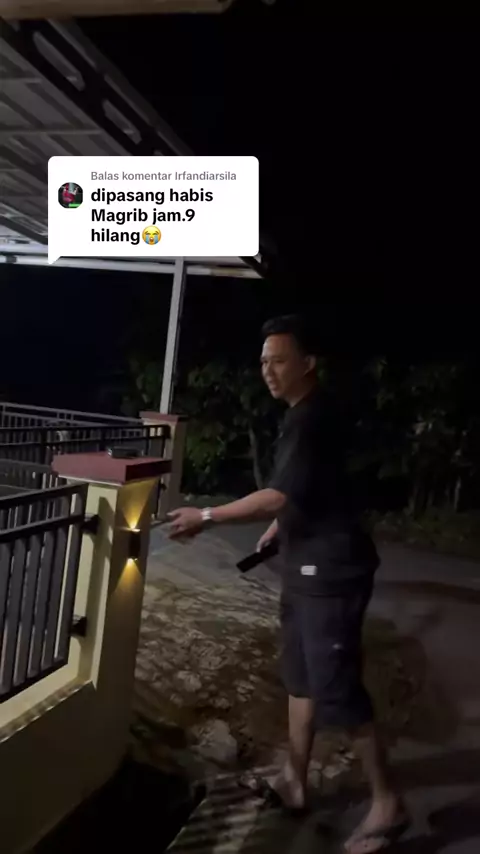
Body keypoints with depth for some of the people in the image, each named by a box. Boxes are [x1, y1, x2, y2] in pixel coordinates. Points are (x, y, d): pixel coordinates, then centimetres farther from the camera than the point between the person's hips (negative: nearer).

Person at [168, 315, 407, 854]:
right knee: (300, 676, 17)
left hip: (331, 570, -10)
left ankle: (387, 803, 15)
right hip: (307, 567, 10)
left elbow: (280, 495, -28)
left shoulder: (313, 418, -20)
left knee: (336, 688, -2)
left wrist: (206, 517, -24)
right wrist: (275, 532, 22)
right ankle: (294, 783, 32)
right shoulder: (304, 414, 12)